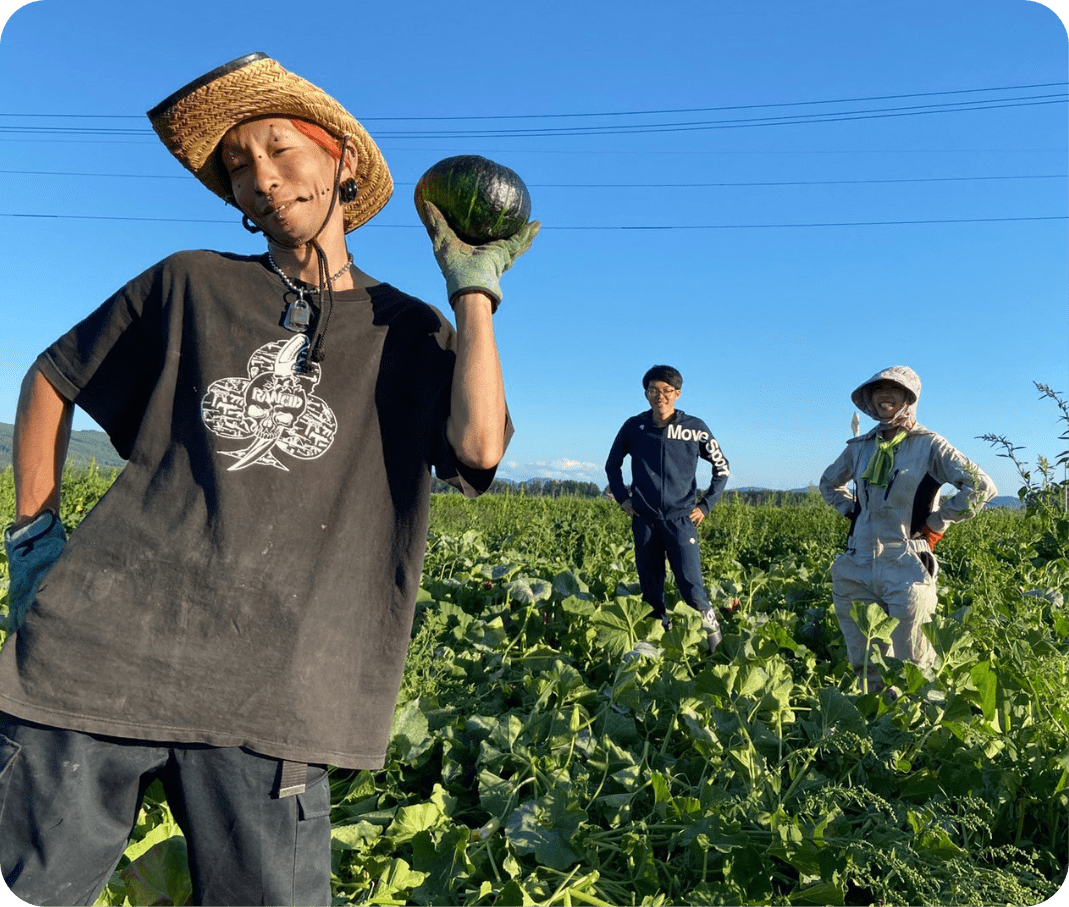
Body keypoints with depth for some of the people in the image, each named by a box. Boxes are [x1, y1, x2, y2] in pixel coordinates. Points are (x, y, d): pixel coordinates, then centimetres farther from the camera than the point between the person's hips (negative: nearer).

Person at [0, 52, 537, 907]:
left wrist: (474, 289, -2)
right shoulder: (191, 285, 10)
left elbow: (479, 449, -10)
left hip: (271, 686, 0)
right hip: (96, 648, 1)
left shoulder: (409, 332, 9)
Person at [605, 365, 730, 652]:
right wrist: (622, 497, 7)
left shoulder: (695, 429, -1)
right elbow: (612, 465, 18)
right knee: (651, 594, 7)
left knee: (692, 590, -9)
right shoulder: (633, 427, 2)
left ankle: (715, 635, 15)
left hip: (681, 520, -2)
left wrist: (706, 505, 3)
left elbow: (721, 467, 10)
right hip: (645, 521, 2)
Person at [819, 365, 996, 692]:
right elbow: (829, 483, 28)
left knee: (913, 663, 1)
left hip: (906, 568, -5)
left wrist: (935, 521, -8)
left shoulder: (929, 445, -3)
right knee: (865, 663, 12)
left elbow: (982, 487, -10)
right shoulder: (861, 446, 10)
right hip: (857, 567, 5)